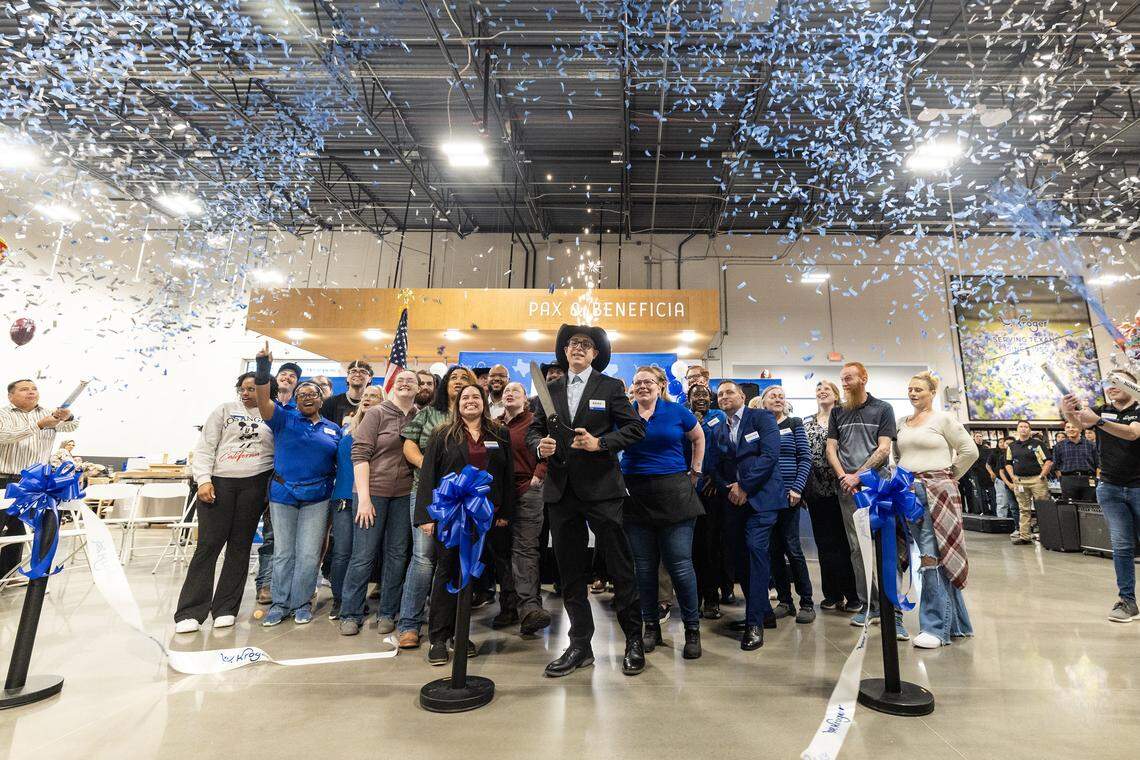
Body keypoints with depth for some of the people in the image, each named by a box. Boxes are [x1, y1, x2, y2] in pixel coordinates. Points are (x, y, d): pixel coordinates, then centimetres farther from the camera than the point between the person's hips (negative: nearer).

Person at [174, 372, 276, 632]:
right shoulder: (224, 410, 8)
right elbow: (205, 446, 4)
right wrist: (203, 480, -7)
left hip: (255, 484, 1)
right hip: (218, 483, 0)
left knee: (240, 546, 5)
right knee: (208, 545, -1)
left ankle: (225, 608, 16)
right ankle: (189, 612, 7)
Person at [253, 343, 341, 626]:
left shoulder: (333, 429, 8)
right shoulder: (285, 419, 2)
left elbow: (343, 461, 13)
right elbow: (263, 400, -15)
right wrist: (263, 367, -25)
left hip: (317, 497, 1)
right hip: (283, 494, -1)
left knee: (309, 554, 4)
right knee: (283, 552, 9)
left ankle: (301, 603, 20)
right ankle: (280, 603, 24)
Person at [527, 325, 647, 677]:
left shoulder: (611, 386, 3)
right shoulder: (550, 390, 13)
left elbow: (636, 427, -2)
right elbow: (534, 429, 14)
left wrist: (600, 443, -15)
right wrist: (540, 445, -7)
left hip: (601, 488, -3)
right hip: (561, 489, 4)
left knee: (619, 566, 4)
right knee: (571, 571, 11)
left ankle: (634, 641, 23)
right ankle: (580, 645, 25)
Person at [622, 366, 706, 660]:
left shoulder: (677, 412, 2)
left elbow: (698, 438, 17)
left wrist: (695, 471, 13)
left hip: (673, 494, -1)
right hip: (635, 497, 2)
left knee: (680, 565, 0)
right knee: (644, 567, 10)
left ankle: (692, 629, 18)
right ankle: (651, 627, 26)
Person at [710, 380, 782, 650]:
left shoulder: (762, 417, -1)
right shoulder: (718, 432, 16)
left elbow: (770, 455, -12)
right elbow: (717, 468, 15)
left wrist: (744, 487, -14)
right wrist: (729, 488, -5)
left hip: (761, 496, -6)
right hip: (734, 501, 6)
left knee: (755, 548, -17)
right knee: (741, 557, 6)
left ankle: (755, 622, -9)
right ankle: (763, 613, 23)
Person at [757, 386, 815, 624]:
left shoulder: (794, 424, 4)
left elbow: (805, 457, 0)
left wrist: (797, 488, -9)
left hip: (788, 495, -2)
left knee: (792, 547, -2)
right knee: (773, 549, 7)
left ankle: (806, 602, 13)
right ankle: (784, 600, 20)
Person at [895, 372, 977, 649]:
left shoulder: (943, 419, -1)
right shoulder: (901, 422, 14)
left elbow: (970, 451, -1)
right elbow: (896, 455, 22)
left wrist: (950, 476, 2)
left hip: (937, 492, -5)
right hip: (908, 492, 5)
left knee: (932, 556, -8)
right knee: (937, 557, 11)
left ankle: (936, 627, 2)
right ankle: (956, 622, 24)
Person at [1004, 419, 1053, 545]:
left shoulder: (1037, 443, 1)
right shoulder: (1012, 446, 13)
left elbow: (1049, 461, -4)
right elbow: (1008, 463, 18)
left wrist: (1042, 476, -11)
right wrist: (1013, 477, 5)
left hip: (1036, 479, -4)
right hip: (1019, 481, 4)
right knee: (1023, 510, 8)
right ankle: (1024, 536, 11)